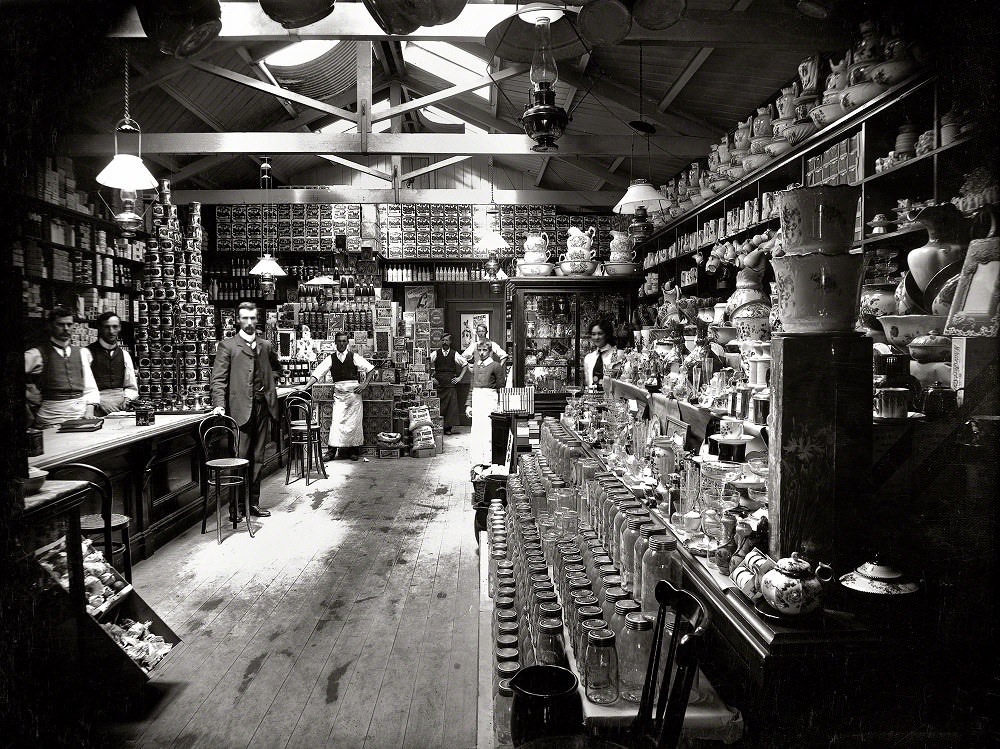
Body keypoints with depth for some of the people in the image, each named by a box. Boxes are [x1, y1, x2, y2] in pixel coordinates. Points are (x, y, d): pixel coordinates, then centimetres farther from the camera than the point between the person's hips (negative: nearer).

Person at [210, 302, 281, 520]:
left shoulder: (266, 345, 14)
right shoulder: (227, 346, 0)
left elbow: (276, 367, 32)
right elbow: (218, 379, -5)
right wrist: (220, 404, -18)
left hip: (263, 407, 5)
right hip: (240, 409, -5)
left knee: (257, 458, 10)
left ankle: (253, 502, 19)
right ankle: (235, 507, 3)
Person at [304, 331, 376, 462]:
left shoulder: (354, 357, 3)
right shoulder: (331, 358, 4)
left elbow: (371, 369, 5)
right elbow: (317, 373, -1)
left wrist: (365, 384, -4)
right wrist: (306, 387, -12)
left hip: (354, 392, 0)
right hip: (339, 393, 0)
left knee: (354, 421, 2)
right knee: (337, 421, -9)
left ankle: (354, 451, 12)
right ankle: (332, 450, -6)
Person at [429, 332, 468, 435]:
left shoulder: (455, 354, 2)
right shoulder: (435, 354, 2)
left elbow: (465, 364, 10)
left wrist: (460, 377, 4)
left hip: (450, 383, 0)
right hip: (438, 383, 0)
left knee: (451, 406, -3)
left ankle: (448, 427, 5)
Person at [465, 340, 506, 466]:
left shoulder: (496, 366, -2)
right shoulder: (475, 365, 15)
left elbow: (500, 387, -1)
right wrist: (468, 404, 13)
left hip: (489, 398, -5)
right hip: (476, 399, 6)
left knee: (488, 431, -7)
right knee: (475, 431, 6)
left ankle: (488, 460, -2)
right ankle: (476, 460, 12)